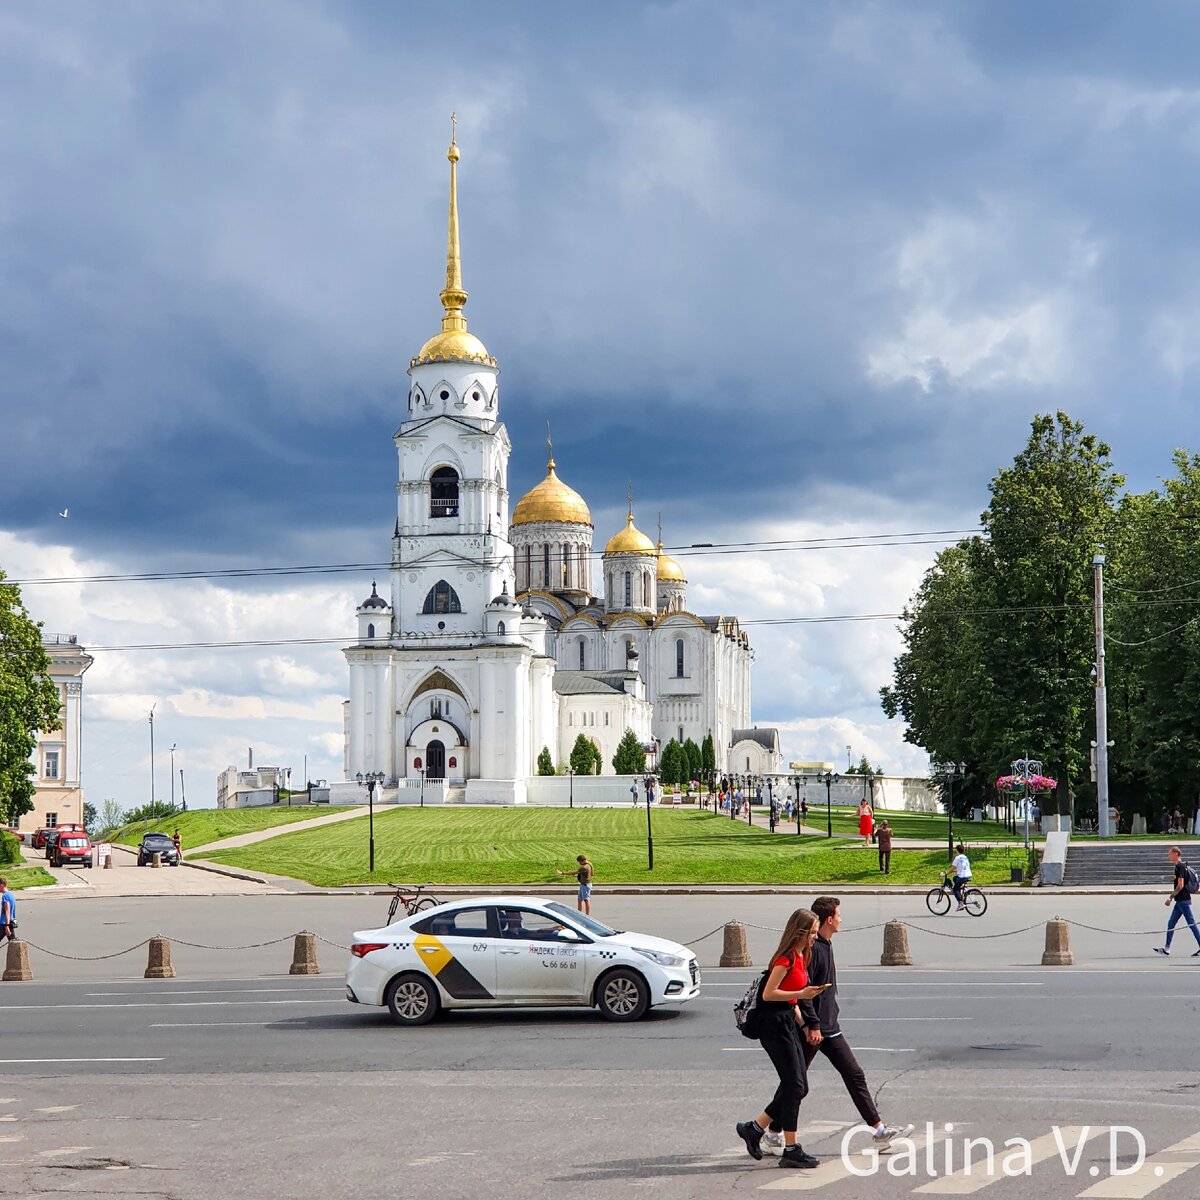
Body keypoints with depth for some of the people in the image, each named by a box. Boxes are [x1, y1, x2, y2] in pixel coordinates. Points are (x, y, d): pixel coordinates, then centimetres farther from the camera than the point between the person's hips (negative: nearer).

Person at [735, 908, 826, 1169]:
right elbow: (768, 994, -19)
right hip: (775, 1023, -10)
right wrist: (801, 994, -23)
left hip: (788, 1022, 10)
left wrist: (803, 1025, 15)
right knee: (794, 1086, -7)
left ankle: (754, 1128, 18)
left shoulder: (800, 957, 14)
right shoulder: (786, 958, -16)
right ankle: (791, 1150, -2)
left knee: (799, 1087, 9)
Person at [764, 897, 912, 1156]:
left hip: (829, 1028, 9)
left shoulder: (825, 945, 14)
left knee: (855, 1075, 6)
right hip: (811, 1030, -9)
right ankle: (772, 1136, 10)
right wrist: (812, 1025, -22)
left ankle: (879, 1130, 6)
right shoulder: (811, 948, -17)